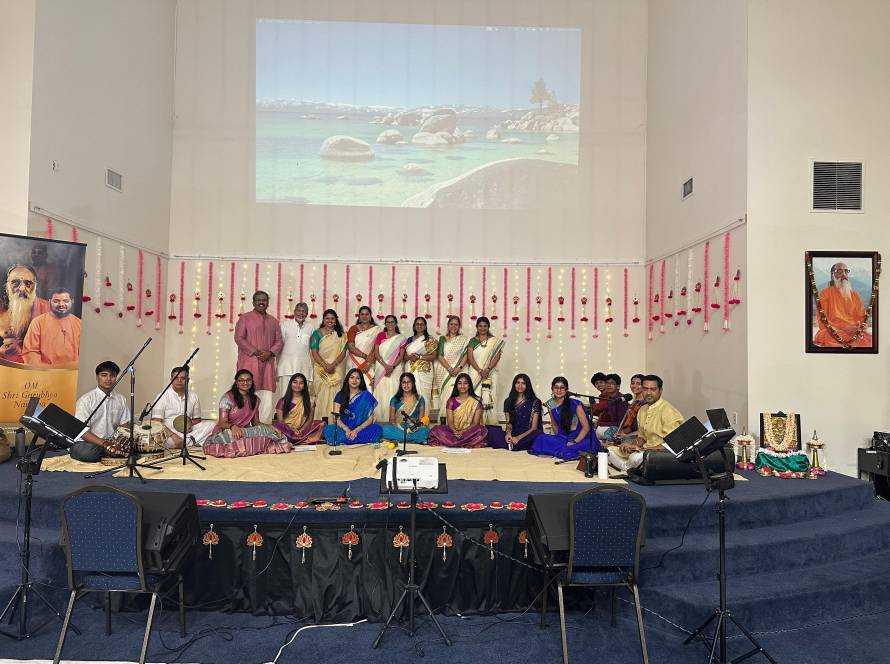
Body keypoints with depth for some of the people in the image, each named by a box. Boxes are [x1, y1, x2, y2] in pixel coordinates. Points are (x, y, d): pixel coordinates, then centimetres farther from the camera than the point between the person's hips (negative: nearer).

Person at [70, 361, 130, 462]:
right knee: (85, 452, -38)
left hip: (112, 442, 3)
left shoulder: (120, 400, 10)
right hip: (87, 443, -3)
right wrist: (104, 443, -25)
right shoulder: (86, 400, -6)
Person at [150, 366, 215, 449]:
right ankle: (192, 442, -23)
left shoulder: (193, 396, 9)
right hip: (168, 432, -4)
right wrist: (173, 436, -25)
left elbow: (197, 419, 19)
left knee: (212, 425, -17)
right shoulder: (163, 396, -3)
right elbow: (156, 422, -12)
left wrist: (191, 423, -7)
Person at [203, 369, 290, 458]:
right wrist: (233, 426, -34)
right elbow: (222, 423, -11)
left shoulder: (255, 399, 9)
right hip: (226, 430, -5)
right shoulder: (227, 397, -7)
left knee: (268, 430, -25)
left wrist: (269, 427, -9)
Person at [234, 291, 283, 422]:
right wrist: (255, 352, -12)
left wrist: (270, 353, -7)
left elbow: (279, 341, 12)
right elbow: (239, 338, -4)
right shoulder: (245, 318, 5)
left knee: (267, 398, -3)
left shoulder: (273, 321, 18)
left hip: (268, 363, 4)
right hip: (249, 362, -4)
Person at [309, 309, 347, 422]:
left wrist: (333, 364, -12)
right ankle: (322, 421, -5)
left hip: (336, 370, 1)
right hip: (321, 370, -1)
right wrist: (325, 365, -14)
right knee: (322, 395, -6)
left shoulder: (340, 335, 11)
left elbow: (343, 352, 3)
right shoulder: (317, 333, 6)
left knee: (334, 395, -4)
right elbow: (314, 352, -3)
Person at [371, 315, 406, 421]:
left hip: (395, 369, -1)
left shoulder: (401, 338, 6)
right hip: (381, 368, 1)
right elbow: (376, 353, 1)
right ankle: (379, 419, 1)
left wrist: (392, 367, -15)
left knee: (393, 392, -5)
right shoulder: (380, 335, 9)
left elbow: (401, 355, 0)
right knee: (381, 393, -3)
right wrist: (385, 366, -12)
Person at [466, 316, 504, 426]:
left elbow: (497, 357, -1)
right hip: (475, 373, 1)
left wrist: (487, 370, -15)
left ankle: (490, 423, -3)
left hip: (490, 374, -1)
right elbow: (470, 358, 0)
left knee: (489, 398, -5)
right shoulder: (472, 341, 10)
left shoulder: (495, 341, 8)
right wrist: (480, 371, -12)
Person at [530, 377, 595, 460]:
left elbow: (586, 427, -10)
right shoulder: (550, 404, 2)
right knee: (540, 439, -22)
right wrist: (557, 440, 0)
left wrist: (574, 442, -18)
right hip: (564, 438, 5)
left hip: (581, 438, -5)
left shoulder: (575, 404, -12)